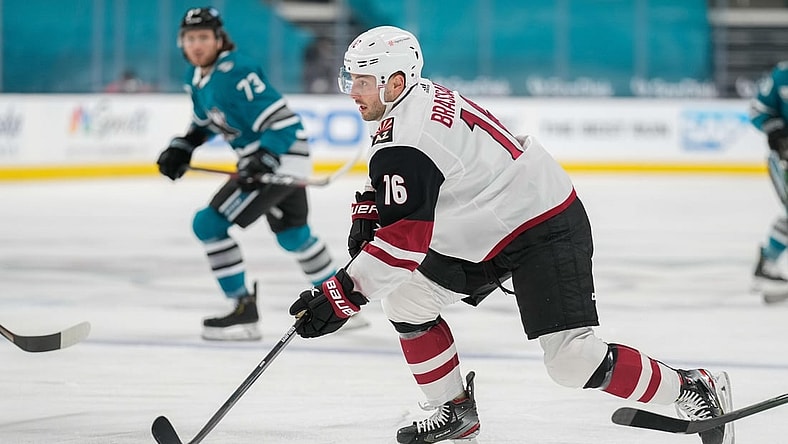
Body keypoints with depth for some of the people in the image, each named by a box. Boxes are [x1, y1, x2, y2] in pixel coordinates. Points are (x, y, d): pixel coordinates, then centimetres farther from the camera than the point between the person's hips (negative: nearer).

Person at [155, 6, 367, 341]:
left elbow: (282, 121, -27)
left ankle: (244, 311, -10)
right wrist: (182, 148, 10)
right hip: (257, 160, 10)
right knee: (292, 236, 25)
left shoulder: (237, 74, -25)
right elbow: (204, 121, 23)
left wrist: (264, 161, -36)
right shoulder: (196, 77, 4)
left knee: (210, 223, -14)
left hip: (283, 158, -10)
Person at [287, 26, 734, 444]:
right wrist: (370, 208, 7)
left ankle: (695, 391, -1)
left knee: (573, 360, -16)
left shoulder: (409, 142, -26)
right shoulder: (420, 99, 4)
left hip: (546, 233, -11)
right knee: (405, 301, 8)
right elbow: (391, 182, 25)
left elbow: (406, 238, -31)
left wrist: (341, 296, -30)